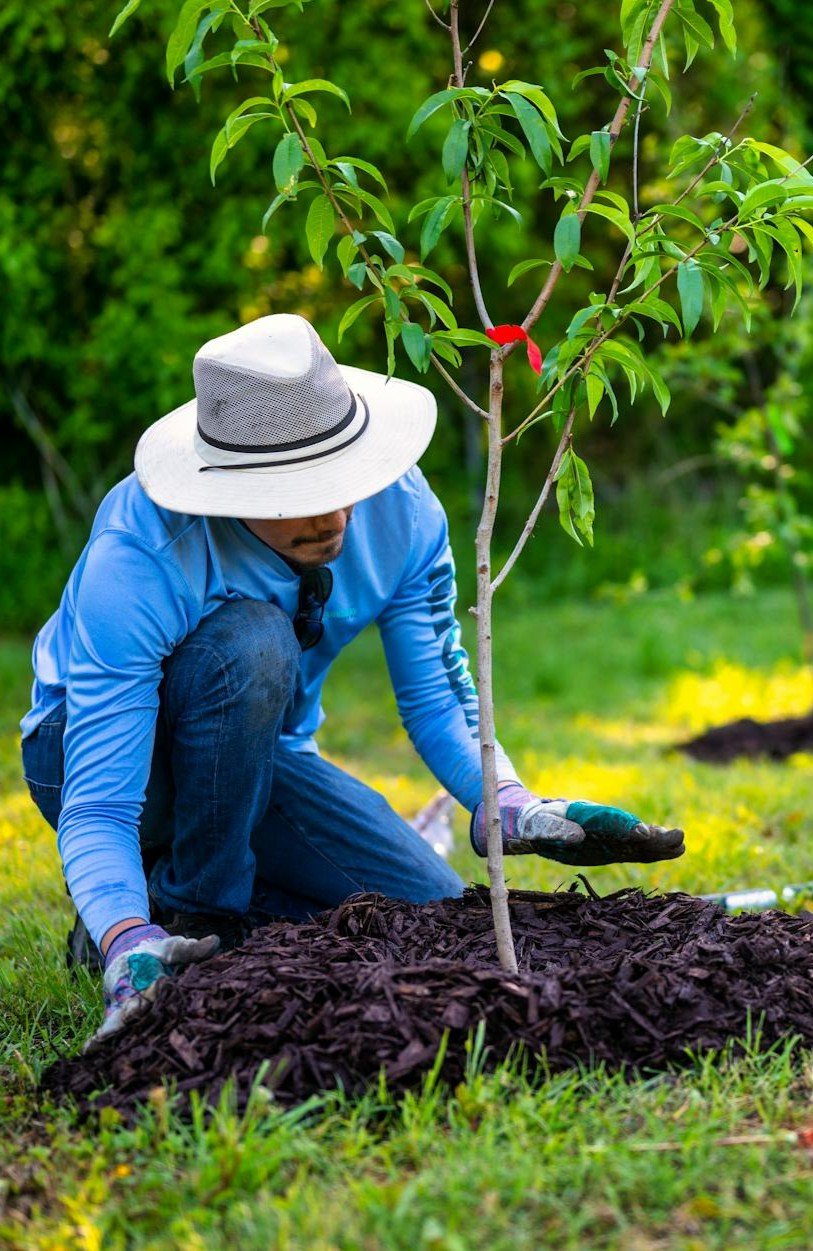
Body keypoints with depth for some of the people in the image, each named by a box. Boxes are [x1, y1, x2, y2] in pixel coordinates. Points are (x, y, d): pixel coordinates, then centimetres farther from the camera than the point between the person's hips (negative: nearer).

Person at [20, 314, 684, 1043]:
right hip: (102, 748, -5)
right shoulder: (136, 562, -35)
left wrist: (516, 809, -30)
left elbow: (437, 697, -10)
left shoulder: (400, 509, -21)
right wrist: (131, 947, -55)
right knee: (250, 641, -36)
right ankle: (192, 913, -16)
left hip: (259, 752, 5)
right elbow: (95, 809, -37)